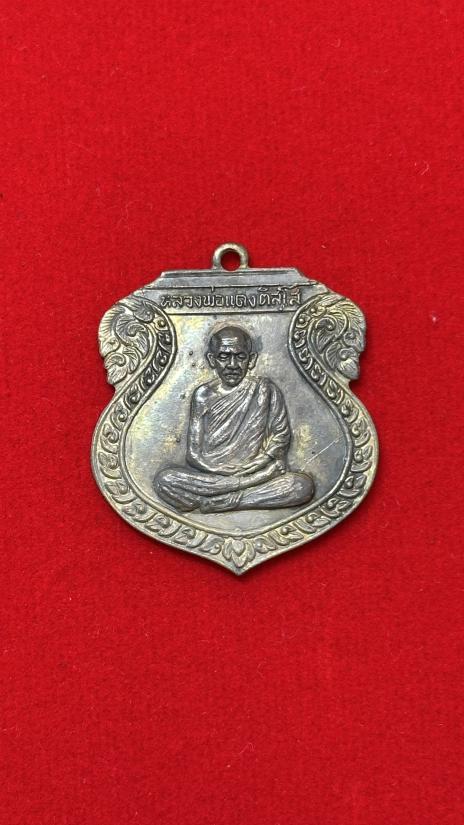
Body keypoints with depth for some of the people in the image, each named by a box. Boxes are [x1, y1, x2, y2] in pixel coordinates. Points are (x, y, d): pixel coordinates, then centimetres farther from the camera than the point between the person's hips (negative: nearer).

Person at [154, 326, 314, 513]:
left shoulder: (265, 390, 3)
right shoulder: (203, 395, 4)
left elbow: (281, 435, 3)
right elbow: (193, 454, 1)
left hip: (257, 473, 1)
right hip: (211, 476, 0)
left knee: (304, 485, -27)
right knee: (163, 479, -26)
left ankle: (220, 502, -23)